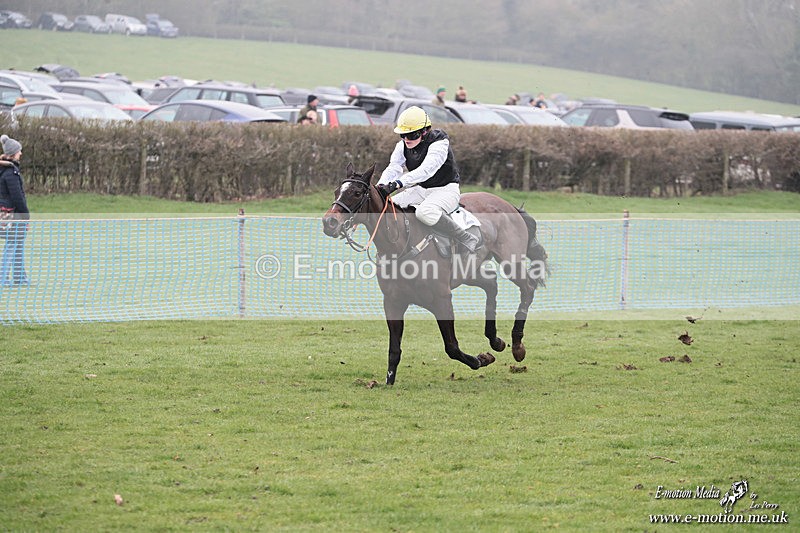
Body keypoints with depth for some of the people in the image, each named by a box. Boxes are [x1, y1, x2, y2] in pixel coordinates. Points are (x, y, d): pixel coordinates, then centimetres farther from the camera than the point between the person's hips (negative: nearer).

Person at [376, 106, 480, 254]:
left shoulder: (439, 144, -22)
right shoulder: (402, 146, 1)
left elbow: (426, 169, -37)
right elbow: (393, 168, -11)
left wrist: (398, 184, -50)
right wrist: (381, 186, -34)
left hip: (446, 189, -8)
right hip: (420, 190, 8)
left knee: (425, 212, -38)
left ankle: (469, 240, -27)